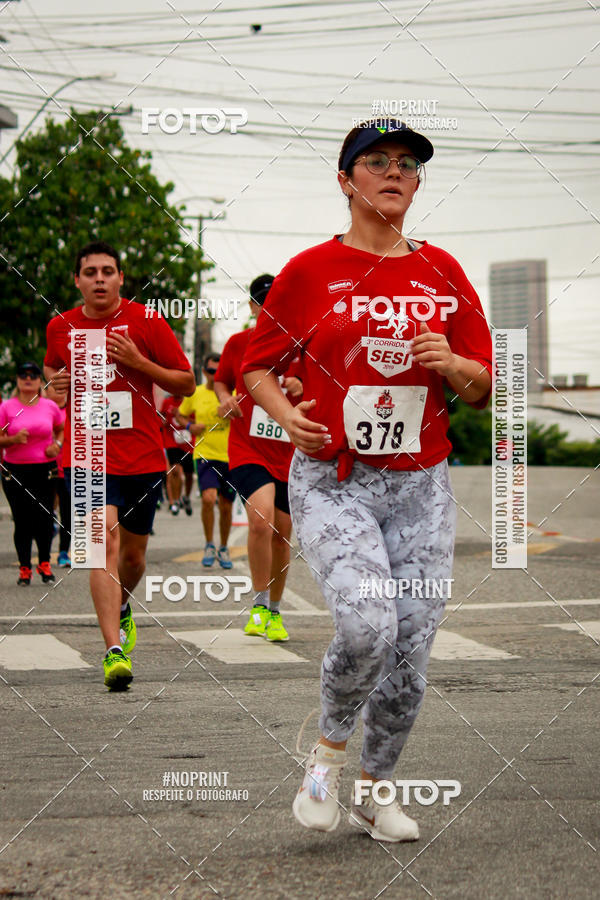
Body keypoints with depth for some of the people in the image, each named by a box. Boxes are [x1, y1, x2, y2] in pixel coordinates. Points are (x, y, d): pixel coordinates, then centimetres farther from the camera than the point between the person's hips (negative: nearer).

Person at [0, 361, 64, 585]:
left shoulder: (50, 407, 6)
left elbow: (62, 430, 21)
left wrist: (58, 444, 1)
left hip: (44, 471, 1)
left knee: (45, 519, -3)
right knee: (22, 521, -1)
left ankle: (44, 563, 18)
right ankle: (24, 568, 10)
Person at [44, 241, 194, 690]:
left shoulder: (146, 321, -3)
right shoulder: (61, 327, 5)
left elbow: (187, 384, -1)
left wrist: (139, 362, -15)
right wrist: (56, 380, 2)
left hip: (142, 457, 0)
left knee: (133, 553, 12)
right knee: (103, 539, -19)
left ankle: (122, 608, 46)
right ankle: (115, 650, -24)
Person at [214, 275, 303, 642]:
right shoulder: (238, 344, 3)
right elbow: (221, 381, 20)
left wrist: (302, 388, -16)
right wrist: (225, 399, -3)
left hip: (289, 455, 2)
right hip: (247, 449, -2)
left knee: (282, 535, 9)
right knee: (261, 515, -25)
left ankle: (274, 611, 29)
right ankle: (259, 605, -13)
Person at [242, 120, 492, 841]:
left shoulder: (443, 273, 8)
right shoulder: (311, 271, 1)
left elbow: (484, 389, 12)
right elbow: (257, 365, 10)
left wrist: (451, 364, -10)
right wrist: (285, 414, -10)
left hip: (421, 488, 3)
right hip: (332, 483, -3)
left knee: (410, 655, 1)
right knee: (366, 625, -25)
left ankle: (374, 793, 24)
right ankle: (328, 748, 4)